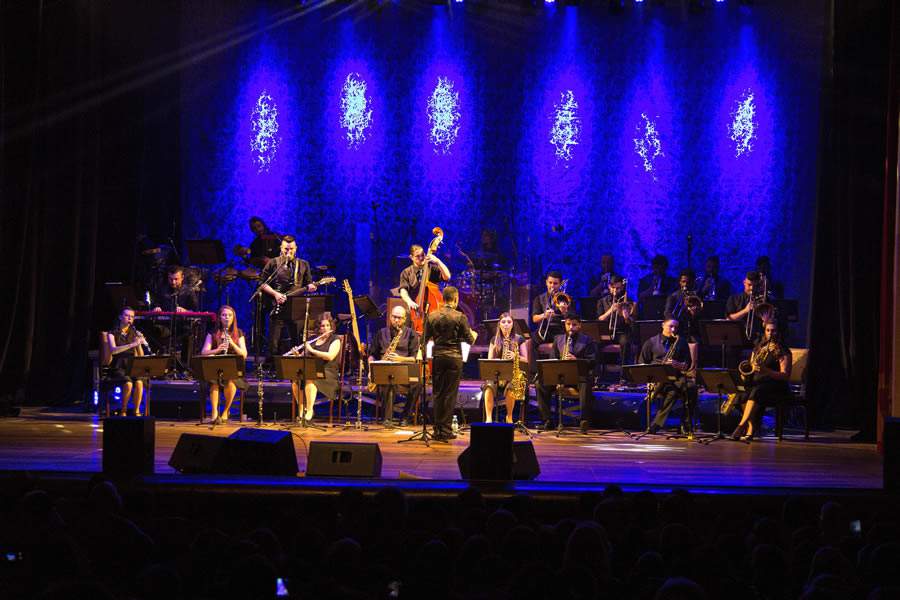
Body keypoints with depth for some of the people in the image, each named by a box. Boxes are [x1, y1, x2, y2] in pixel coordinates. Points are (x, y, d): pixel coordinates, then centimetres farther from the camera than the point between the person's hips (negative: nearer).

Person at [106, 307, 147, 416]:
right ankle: (123, 411, -13)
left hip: (131, 366, 3)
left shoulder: (134, 333, 11)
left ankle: (137, 411, -19)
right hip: (118, 367, -3)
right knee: (128, 383, -33)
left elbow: (141, 356, 6)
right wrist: (132, 344, -30)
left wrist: (140, 343, -13)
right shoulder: (113, 333, 0)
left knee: (139, 382, -31)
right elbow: (113, 350, -20)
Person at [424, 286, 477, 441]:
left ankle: (437, 429, 10)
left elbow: (425, 339, 6)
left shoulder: (432, 316, 1)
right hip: (454, 358, -3)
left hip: (437, 357, 3)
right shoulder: (460, 317, -9)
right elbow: (469, 340, -5)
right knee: (450, 395, 0)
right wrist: (474, 335, 17)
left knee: (438, 394, 10)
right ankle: (445, 430, -1)